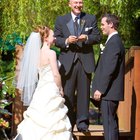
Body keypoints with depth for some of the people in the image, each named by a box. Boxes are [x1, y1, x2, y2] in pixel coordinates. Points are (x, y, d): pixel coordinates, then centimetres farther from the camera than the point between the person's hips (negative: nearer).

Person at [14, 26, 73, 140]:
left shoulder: (38, 53, 10)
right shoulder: (51, 53, -13)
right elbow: (56, 74, -16)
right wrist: (60, 89, -1)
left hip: (41, 89, 8)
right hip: (51, 91, -8)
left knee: (39, 123, 11)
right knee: (53, 121, -2)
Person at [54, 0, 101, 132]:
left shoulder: (91, 19, 10)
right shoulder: (61, 20, 9)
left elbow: (97, 37, 5)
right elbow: (56, 40, 4)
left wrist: (87, 38, -15)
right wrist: (66, 41, -16)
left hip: (85, 61, 0)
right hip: (68, 61, 0)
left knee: (84, 92, 2)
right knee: (67, 93, 2)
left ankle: (82, 121, 7)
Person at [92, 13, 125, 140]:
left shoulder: (114, 42, -16)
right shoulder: (115, 41, 16)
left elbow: (109, 69, -22)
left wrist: (100, 89, -19)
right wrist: (101, 88, 19)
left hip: (109, 91, -10)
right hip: (111, 91, 10)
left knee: (109, 123, -7)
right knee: (112, 122, 16)